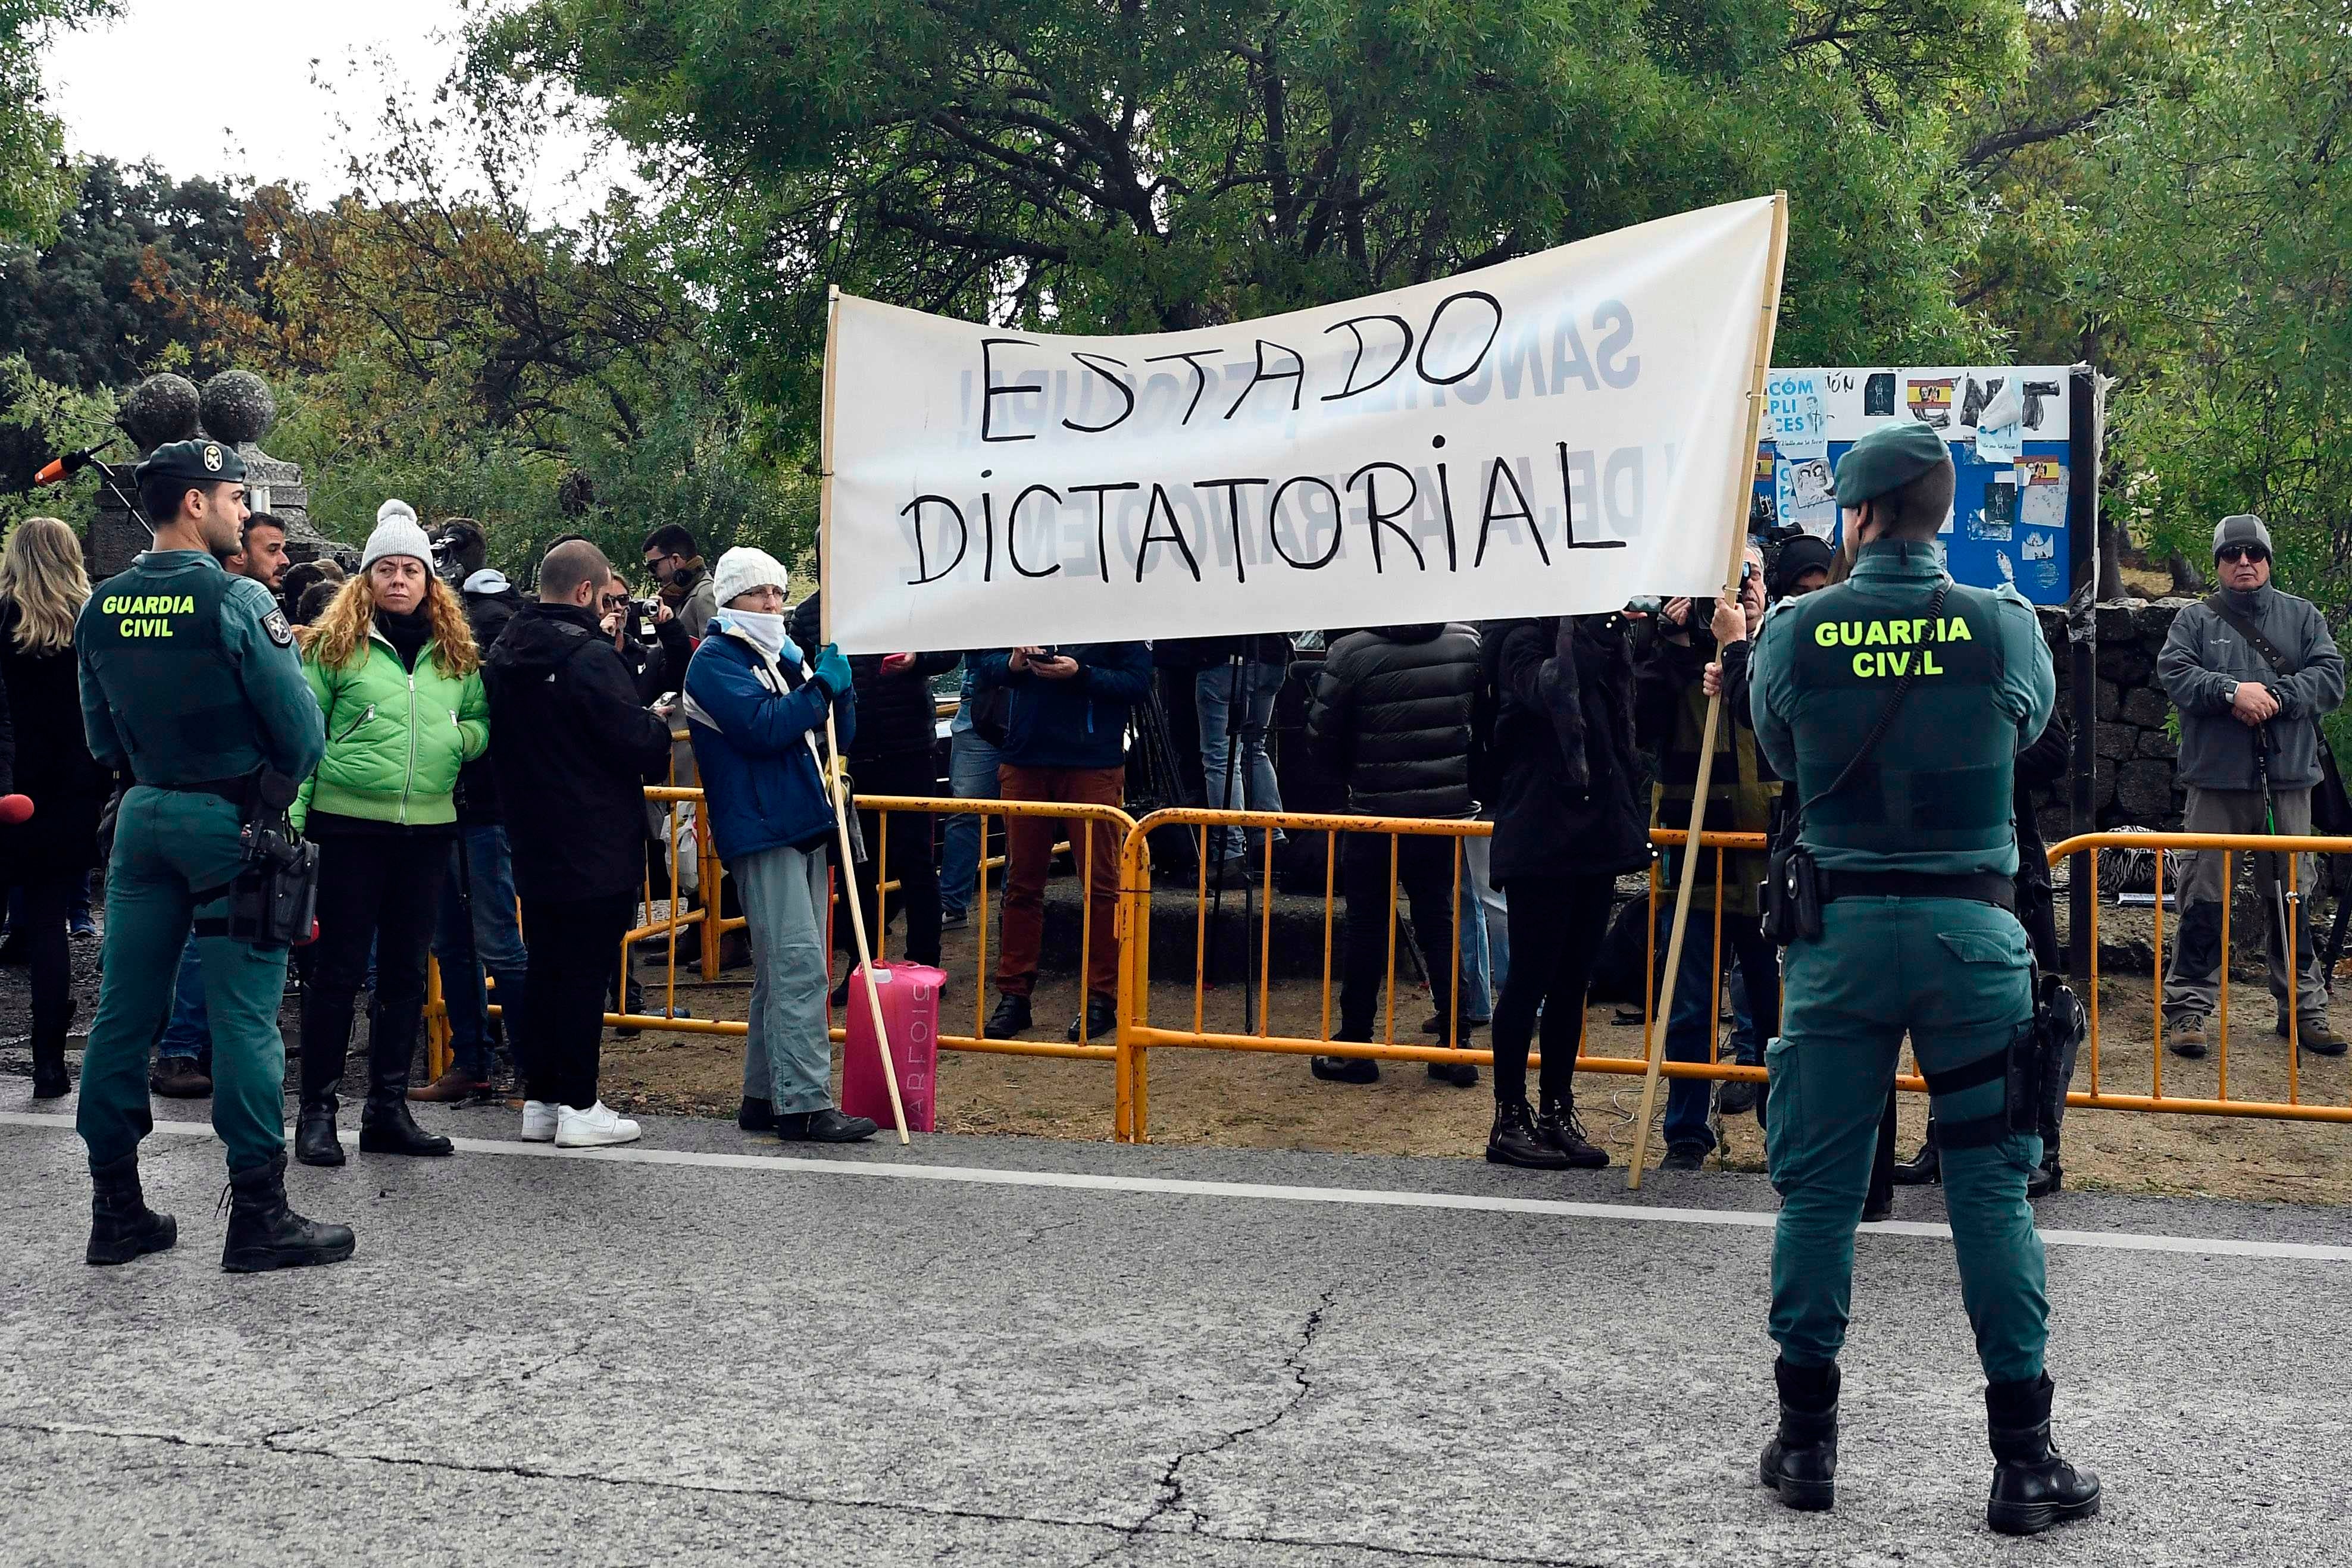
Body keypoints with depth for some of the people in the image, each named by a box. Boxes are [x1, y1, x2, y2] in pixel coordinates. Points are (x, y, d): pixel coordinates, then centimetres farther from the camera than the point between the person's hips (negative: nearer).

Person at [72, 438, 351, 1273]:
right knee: (245, 1016, -3)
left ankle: (115, 1210, 15)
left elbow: (101, 734, 12)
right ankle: (258, 1217, 1)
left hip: (142, 817, 6)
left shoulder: (102, 607, 5)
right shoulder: (236, 600, -14)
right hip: (231, 820, -6)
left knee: (125, 1010, 9)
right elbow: (300, 726, -13)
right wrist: (279, 792, 6)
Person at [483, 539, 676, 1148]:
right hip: (597, 851, -8)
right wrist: (659, 725, 3)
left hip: (532, 845, 8)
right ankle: (578, 1107, 2)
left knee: (544, 969, 14)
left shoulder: (502, 657, 7)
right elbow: (637, 744, -18)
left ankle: (539, 1098, 18)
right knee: (586, 973, -2)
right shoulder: (590, 657, -18)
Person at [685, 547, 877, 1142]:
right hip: (760, 832, -9)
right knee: (799, 966, -15)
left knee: (780, 972, 10)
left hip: (803, 829, 9)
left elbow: (838, 736, 17)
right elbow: (763, 725, -20)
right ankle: (805, 1104, -16)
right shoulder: (716, 661, -5)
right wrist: (822, 687, -13)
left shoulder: (784, 657, 20)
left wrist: (842, 689, -1)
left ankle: (764, 1098, 16)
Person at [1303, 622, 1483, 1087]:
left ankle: (1354, 1046, 12)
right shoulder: (1467, 642, -3)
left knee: (1367, 926, 7)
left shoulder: (1351, 652, -14)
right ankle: (1456, 1046, 11)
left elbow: (1322, 737, -8)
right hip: (1449, 807, 3)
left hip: (1376, 811, -3)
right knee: (1440, 921, 12)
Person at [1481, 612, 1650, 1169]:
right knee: (1530, 978, -2)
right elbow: (1545, 687, -29)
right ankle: (1509, 1120, 6)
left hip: (1596, 832, 7)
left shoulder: (1606, 638, 13)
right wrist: (1590, 633, -28)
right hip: (1541, 836, -7)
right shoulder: (1526, 639, -7)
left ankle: (1557, 1114, 17)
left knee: (1572, 982, 10)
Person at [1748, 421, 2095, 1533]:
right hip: (1971, 927, 0)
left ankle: (1806, 1440, 16)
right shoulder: (2004, 626, -5)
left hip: (1841, 928, 0)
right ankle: (2022, 1458, 10)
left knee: (1819, 1183, 9)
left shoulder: (1794, 633, -5)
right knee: (1992, 1188, 6)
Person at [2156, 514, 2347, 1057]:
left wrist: (2278, 697, -14)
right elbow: (2174, 673, -7)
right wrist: (2232, 691, -20)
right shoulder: (2196, 619, 7)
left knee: (2291, 896, 7)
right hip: (2216, 779, -2)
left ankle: (2304, 1007, 16)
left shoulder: (2303, 617, 11)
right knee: (2203, 896, -2)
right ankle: (2188, 1007, 4)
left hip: (2287, 779, 2)